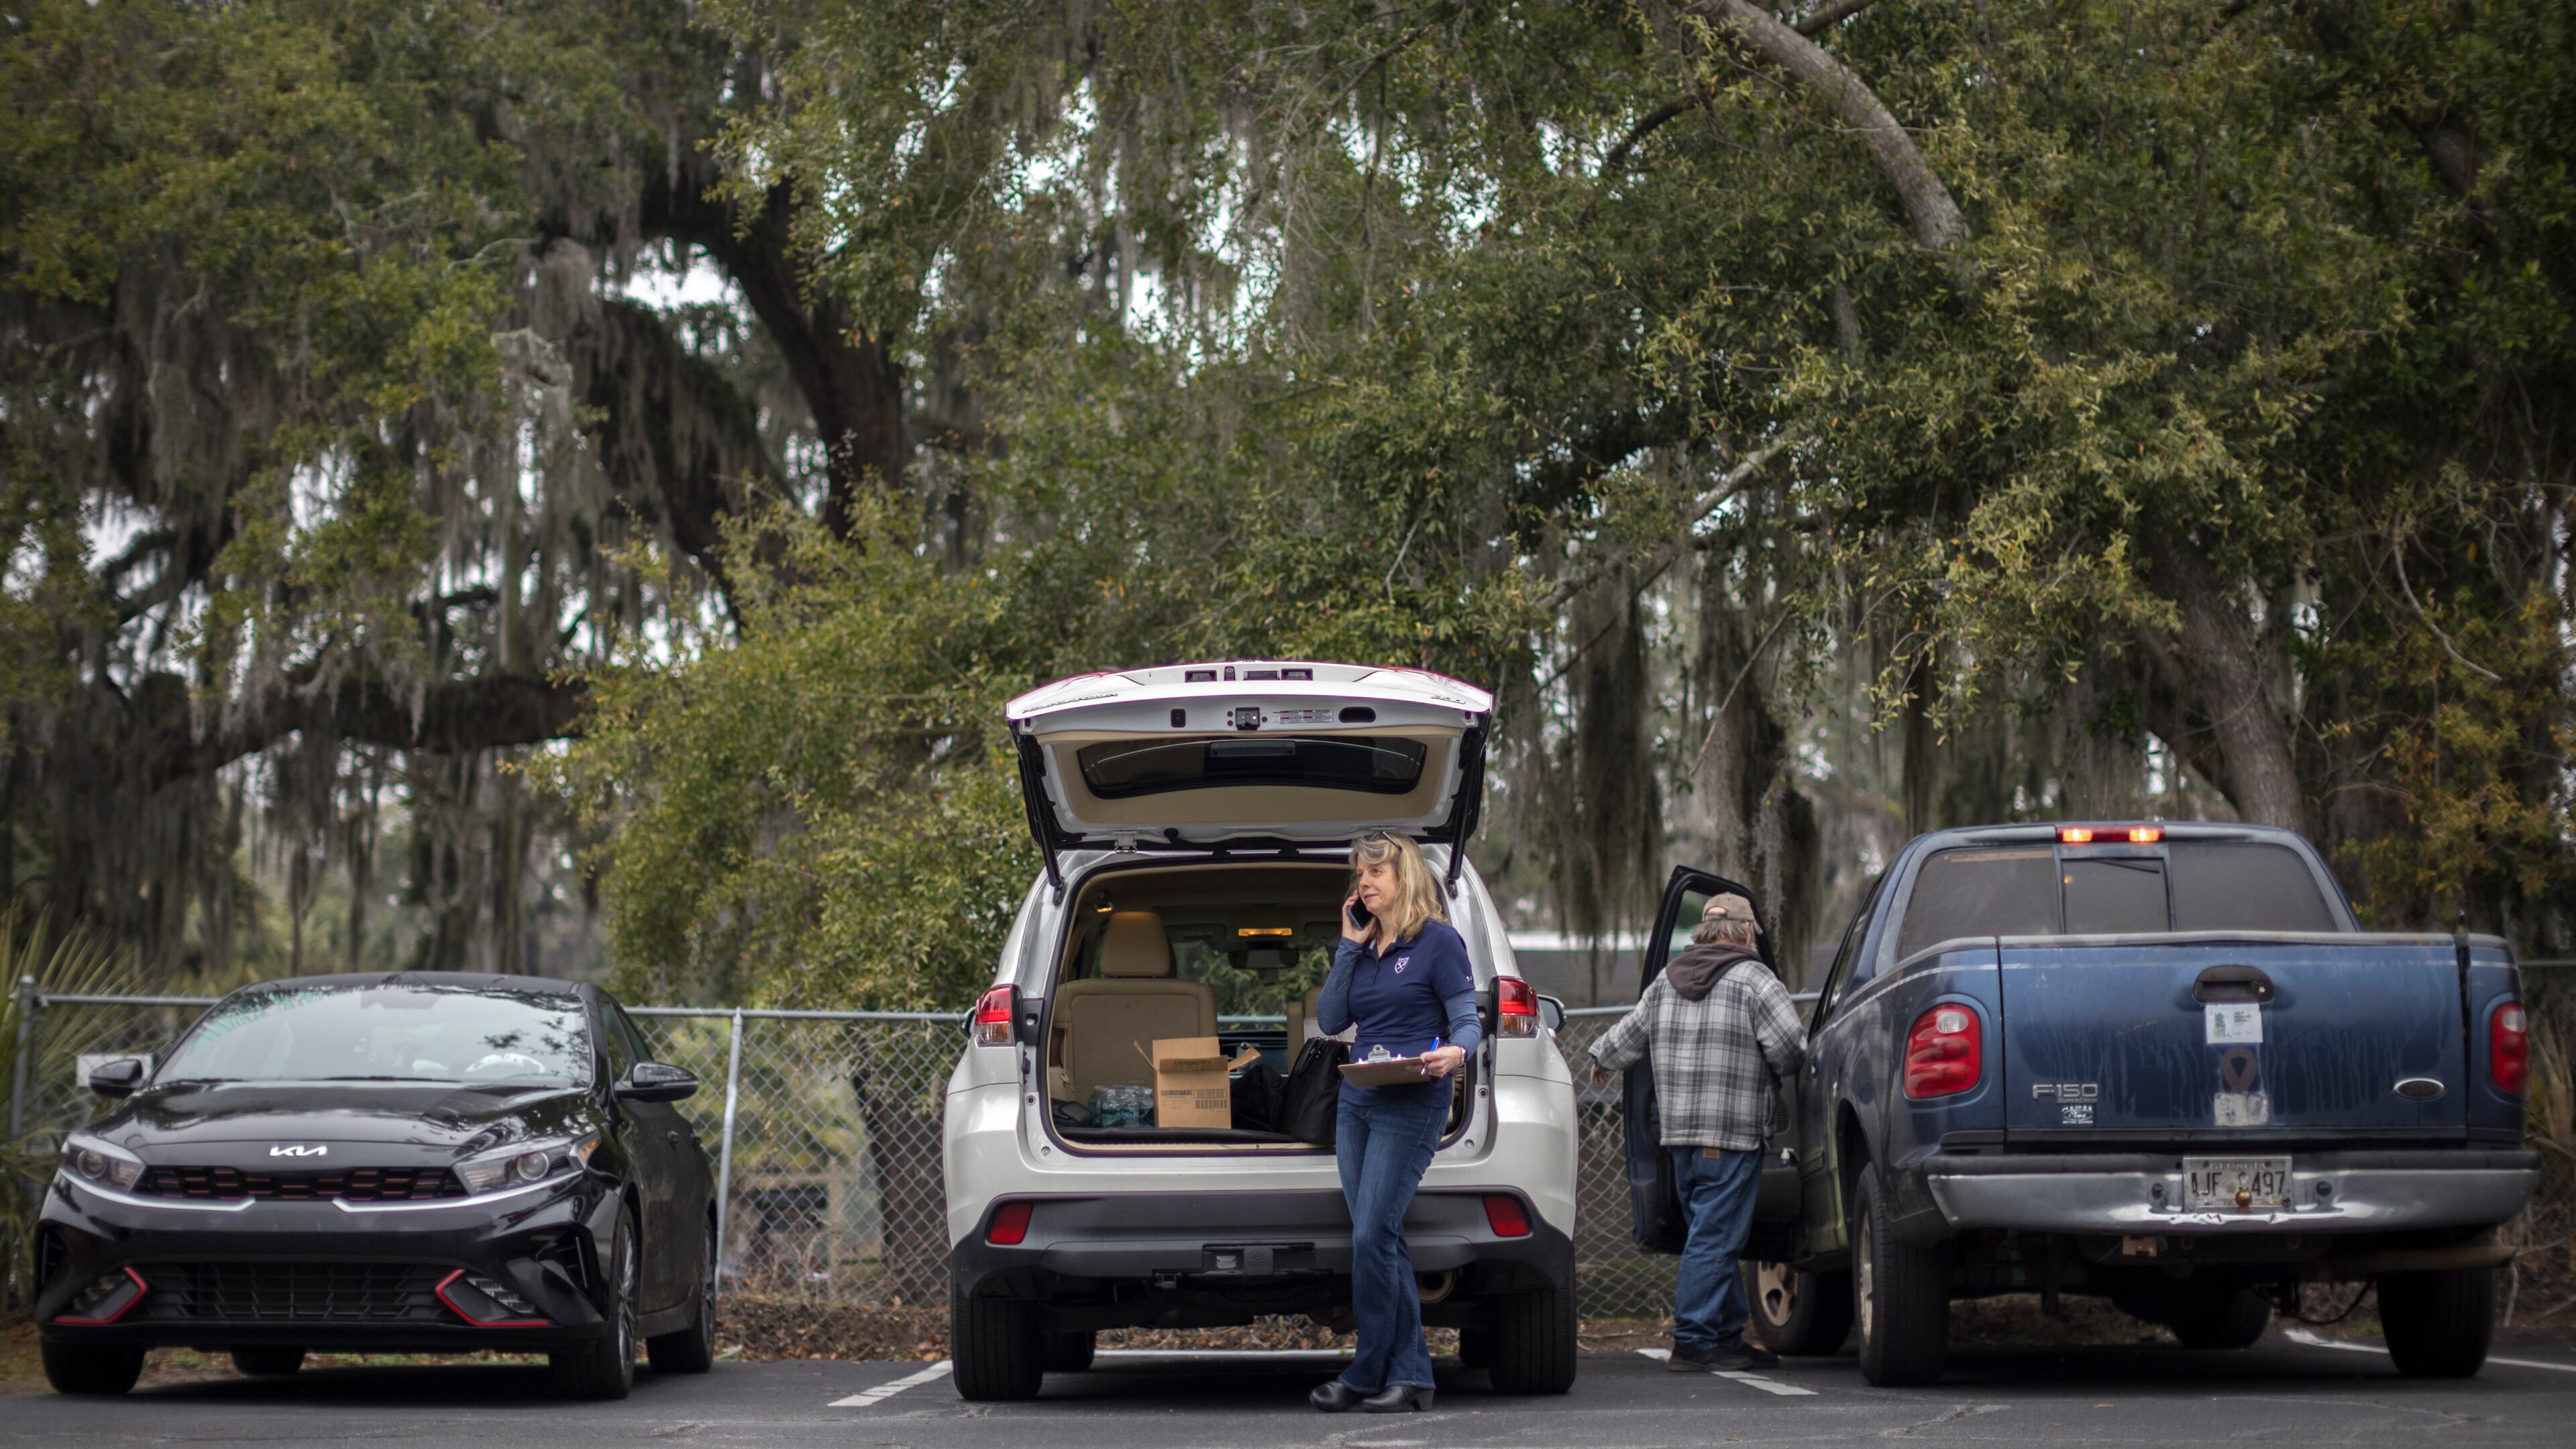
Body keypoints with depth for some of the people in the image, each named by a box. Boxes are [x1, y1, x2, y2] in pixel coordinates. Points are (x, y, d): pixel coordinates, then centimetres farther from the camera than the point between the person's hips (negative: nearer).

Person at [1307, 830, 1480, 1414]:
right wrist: (1349, 947, 3)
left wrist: (1454, 1051, -28)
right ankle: (1411, 1374, 8)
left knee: (1372, 1237, -13)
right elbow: (1329, 1020, 8)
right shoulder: (1362, 946, 16)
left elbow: (1468, 1020, -6)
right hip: (1356, 1103, 7)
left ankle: (1367, 1374, -7)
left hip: (1411, 1106, -7)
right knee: (1381, 1241, 5)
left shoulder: (1438, 940, -4)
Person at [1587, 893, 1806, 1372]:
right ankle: (1693, 1342, -8)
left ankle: (1727, 1337, 17)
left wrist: (1602, 1060, 45)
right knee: (1714, 1238, -6)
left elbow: (1628, 1035, 24)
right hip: (1731, 1135, -7)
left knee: (1714, 1237, 14)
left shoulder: (1666, 982, 13)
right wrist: (1783, 1070, 11)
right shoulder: (1754, 981, -6)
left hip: (1679, 1133, 7)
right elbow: (1790, 1050, -13)